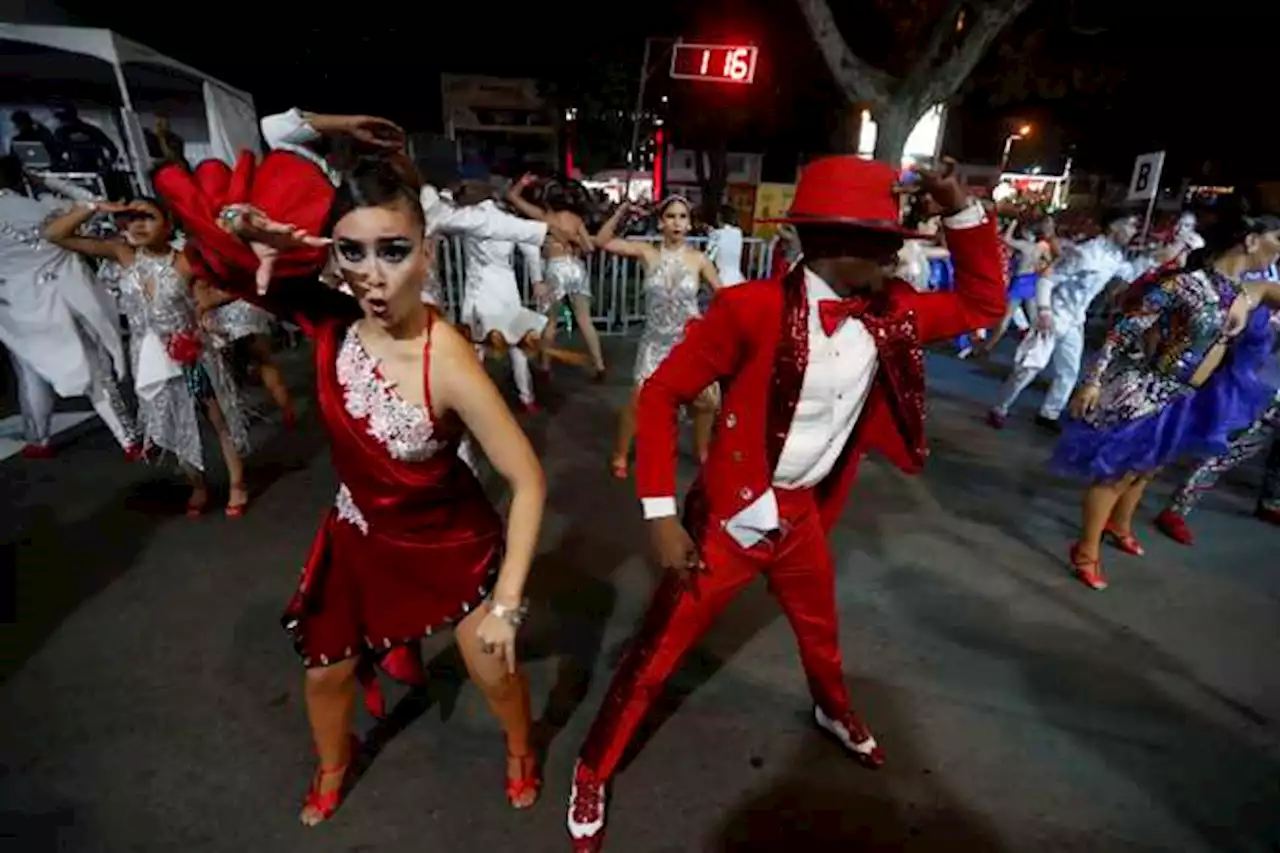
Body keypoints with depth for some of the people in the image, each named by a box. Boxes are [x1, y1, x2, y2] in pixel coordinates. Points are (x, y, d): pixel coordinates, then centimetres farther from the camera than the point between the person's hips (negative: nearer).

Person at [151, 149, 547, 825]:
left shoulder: (447, 362, -33)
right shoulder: (329, 320, -19)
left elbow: (528, 480, -29)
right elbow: (198, 221, -6)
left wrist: (506, 605, -26)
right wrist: (243, 224, -32)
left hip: (450, 539, -4)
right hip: (360, 534, 5)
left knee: (495, 669, 13)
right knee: (325, 668, 23)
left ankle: (521, 751, 51)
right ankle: (333, 768, 59)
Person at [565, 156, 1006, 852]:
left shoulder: (891, 313, -2)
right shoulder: (752, 308, -23)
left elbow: (983, 305, 12)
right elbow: (661, 392, -17)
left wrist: (959, 208, -3)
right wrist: (661, 514, -21)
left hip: (804, 517, 6)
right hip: (728, 516, -6)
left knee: (820, 631, 30)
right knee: (656, 656, 6)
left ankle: (835, 713, 64)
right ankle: (592, 773, 33)